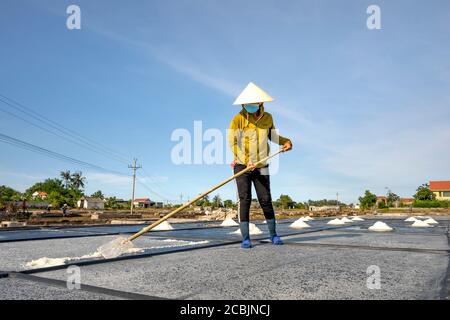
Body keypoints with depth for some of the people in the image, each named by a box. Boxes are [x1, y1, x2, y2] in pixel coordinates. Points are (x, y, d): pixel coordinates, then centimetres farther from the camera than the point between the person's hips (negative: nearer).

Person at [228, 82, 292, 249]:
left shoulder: (267, 118, 4)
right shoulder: (238, 119, -8)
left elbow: (272, 135, 21)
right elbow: (233, 143, -12)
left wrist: (286, 141, 2)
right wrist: (247, 162, -22)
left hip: (261, 167, 3)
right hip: (241, 166, -3)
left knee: (265, 199, 3)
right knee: (244, 199, -8)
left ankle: (273, 235, 17)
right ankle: (245, 238, -1)